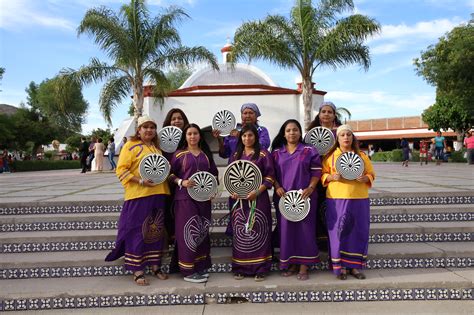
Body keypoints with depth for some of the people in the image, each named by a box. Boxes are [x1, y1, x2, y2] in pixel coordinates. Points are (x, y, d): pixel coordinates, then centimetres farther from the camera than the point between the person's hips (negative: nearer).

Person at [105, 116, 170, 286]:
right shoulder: (131, 146, -2)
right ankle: (137, 271, 11)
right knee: (137, 232, -1)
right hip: (138, 196, -6)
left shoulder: (157, 147, 17)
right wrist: (141, 181, -19)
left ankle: (155, 266, 25)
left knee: (156, 230, 12)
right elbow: (121, 170, -9)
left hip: (158, 195, 7)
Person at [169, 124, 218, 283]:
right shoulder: (179, 154, 1)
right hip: (185, 197, -4)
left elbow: (214, 173, 16)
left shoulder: (206, 154, 13)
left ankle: (201, 267, 22)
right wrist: (181, 182, -16)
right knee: (188, 231, -6)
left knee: (202, 231, 10)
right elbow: (170, 173, 0)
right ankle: (188, 270, 2)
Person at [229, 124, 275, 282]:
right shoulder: (235, 155, 13)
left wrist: (258, 191, -16)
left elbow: (270, 176, -4)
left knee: (257, 231, -2)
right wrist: (232, 191, -2)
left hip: (258, 198, -3)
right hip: (239, 199, 4)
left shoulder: (263, 154, 0)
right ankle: (240, 267, 14)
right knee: (240, 232, 5)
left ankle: (259, 268, 7)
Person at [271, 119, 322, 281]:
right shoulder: (276, 152, 9)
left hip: (304, 196, -2)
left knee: (304, 228, 0)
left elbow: (316, 172, 0)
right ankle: (290, 263, 19)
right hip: (283, 197, 2)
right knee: (286, 228, 5)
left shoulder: (310, 151, 3)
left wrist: (311, 188, -13)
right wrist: (277, 187, -8)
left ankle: (304, 265, 10)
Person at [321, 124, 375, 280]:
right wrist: (332, 177, -15)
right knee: (338, 232, 0)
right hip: (337, 200, -2)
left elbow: (371, 174, 11)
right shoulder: (330, 156, 4)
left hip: (359, 199, 2)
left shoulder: (361, 155, 9)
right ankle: (340, 266, 11)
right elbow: (322, 175, 4)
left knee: (358, 232, 5)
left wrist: (365, 178, -10)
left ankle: (354, 265, 17)